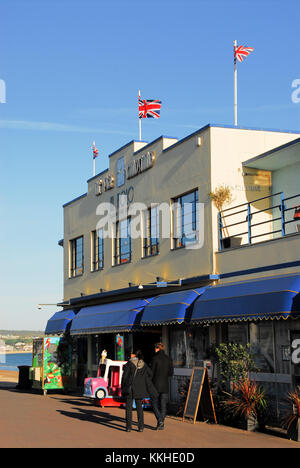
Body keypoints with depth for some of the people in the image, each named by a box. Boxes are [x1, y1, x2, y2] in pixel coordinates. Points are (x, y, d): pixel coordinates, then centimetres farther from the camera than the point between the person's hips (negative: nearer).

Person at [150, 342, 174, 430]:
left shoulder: (155, 358, -10)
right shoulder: (169, 359, 4)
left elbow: (151, 372, -10)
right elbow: (171, 373, 6)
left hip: (156, 384, -4)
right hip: (165, 385, 4)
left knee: (154, 403, 8)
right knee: (163, 405, 8)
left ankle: (160, 420, -10)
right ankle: (161, 424, 6)